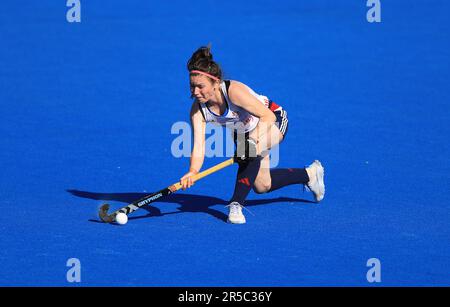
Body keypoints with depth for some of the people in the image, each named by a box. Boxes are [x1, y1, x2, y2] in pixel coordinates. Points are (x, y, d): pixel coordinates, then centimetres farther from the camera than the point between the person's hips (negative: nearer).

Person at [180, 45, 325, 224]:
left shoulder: (233, 91, -40)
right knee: (262, 186, 12)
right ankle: (309, 175, 36)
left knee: (250, 150, -38)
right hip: (243, 132, 6)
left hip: (273, 121, -6)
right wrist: (193, 171, -50)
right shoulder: (198, 109, -25)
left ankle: (236, 205, -27)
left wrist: (255, 139, -53)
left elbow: (268, 116, -37)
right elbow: (198, 146, -31)